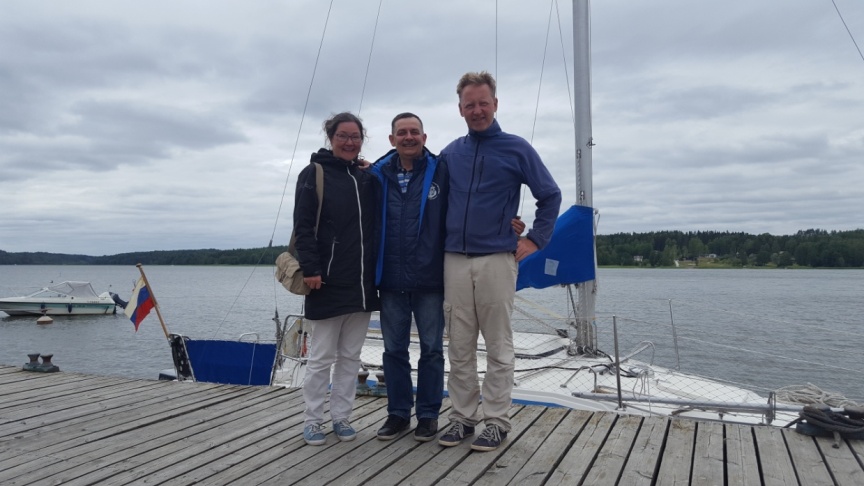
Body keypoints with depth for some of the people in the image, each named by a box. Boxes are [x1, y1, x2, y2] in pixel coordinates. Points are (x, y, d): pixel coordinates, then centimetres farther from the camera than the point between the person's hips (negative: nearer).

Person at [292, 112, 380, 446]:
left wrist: (376, 271, 9)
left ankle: (341, 417, 23)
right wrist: (310, 269, -18)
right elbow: (303, 226, -9)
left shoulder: (367, 178, 13)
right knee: (321, 357, 4)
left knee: (350, 356, 11)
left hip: (362, 283, 5)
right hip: (328, 283, -5)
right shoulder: (314, 174, -2)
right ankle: (313, 420, 17)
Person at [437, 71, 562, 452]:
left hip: (497, 260, -3)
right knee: (459, 348, 7)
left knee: (498, 347, 3)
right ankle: (462, 416, 18)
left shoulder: (516, 149, 2)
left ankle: (496, 420, 13)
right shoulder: (450, 153, 11)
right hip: (454, 260, 3)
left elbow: (550, 195, 6)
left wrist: (536, 239, 1)